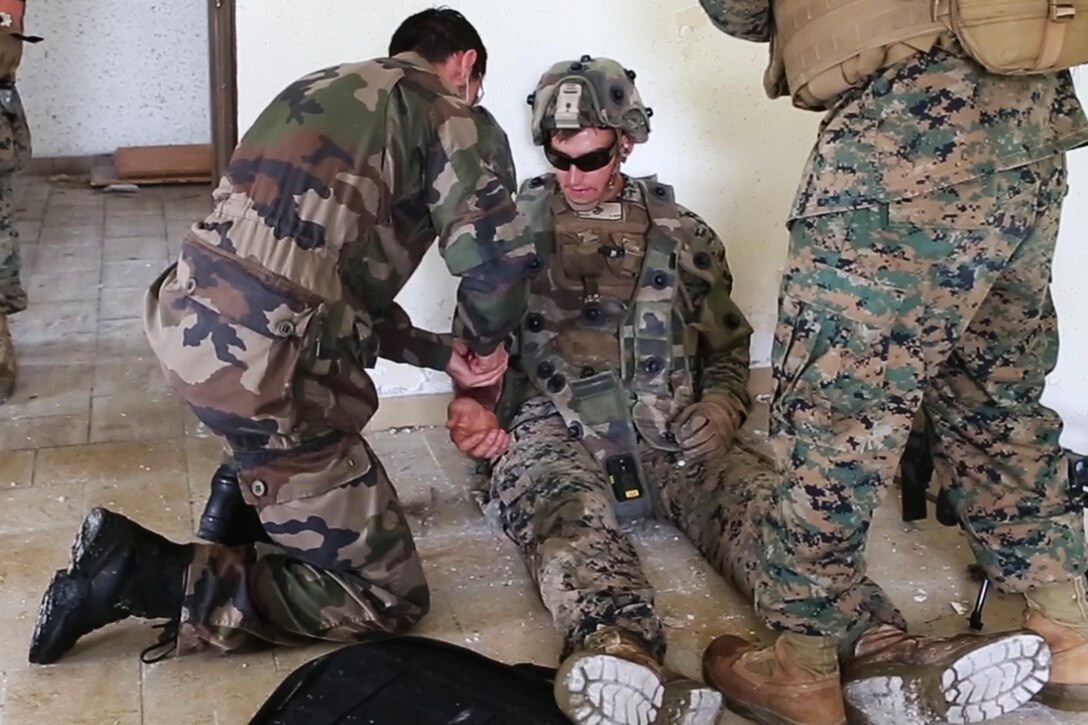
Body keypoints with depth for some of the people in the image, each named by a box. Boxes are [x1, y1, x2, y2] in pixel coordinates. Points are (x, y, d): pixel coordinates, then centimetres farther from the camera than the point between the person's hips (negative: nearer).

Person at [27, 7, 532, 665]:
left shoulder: (321, 87, 23)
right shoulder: (449, 113, 1)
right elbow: (497, 258, -13)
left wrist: (443, 354, 19)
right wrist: (484, 345, 8)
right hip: (256, 368, -9)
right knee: (392, 599, 4)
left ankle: (250, 489, 23)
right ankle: (140, 575, -4)